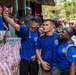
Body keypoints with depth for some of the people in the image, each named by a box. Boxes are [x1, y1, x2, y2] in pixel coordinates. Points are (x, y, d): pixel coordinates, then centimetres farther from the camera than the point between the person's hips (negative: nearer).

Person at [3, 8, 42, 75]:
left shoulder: (38, 34, -2)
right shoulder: (24, 29, -11)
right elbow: (14, 25, -28)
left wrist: (36, 55, -8)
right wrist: (6, 17, -43)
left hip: (33, 59, 3)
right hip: (24, 59, -2)